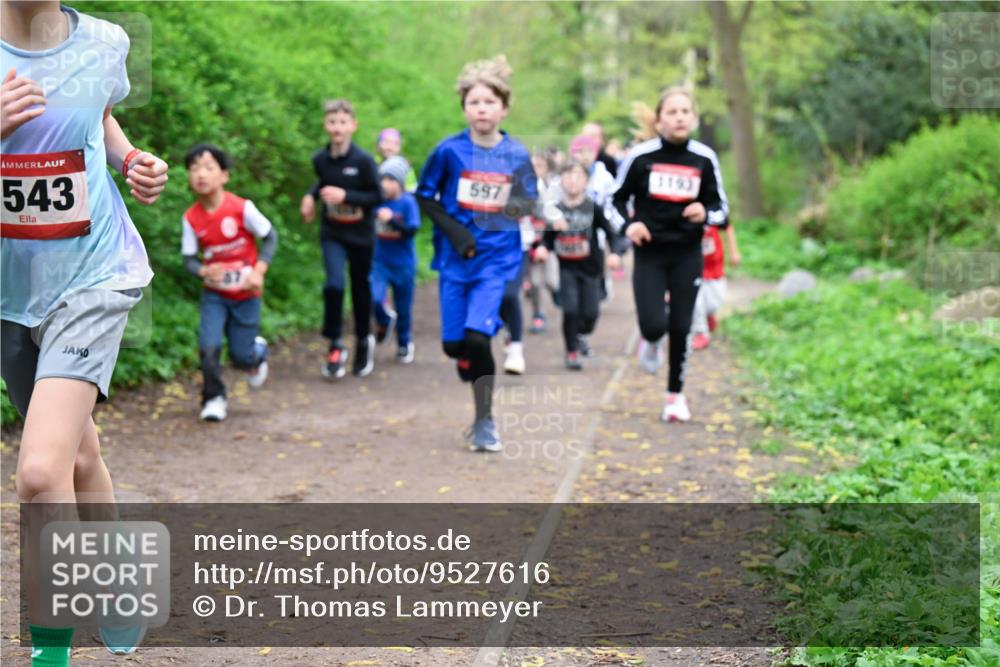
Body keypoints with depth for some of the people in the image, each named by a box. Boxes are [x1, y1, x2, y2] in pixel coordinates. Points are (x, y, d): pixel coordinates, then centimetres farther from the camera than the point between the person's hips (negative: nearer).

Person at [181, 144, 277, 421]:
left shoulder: (242, 208, -18)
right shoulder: (191, 218, -12)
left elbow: (270, 236, -7)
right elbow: (189, 258, -4)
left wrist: (258, 271, -18)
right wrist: (203, 271, -27)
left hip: (246, 293, -1)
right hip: (214, 294, 2)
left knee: (241, 356, 4)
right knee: (209, 346, -15)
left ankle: (258, 352, 41)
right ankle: (214, 399, 5)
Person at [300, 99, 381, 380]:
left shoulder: (363, 161, -16)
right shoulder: (320, 158, -4)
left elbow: (377, 196, -13)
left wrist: (345, 195, -24)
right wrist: (311, 196, 0)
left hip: (361, 233, -1)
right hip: (332, 233, 1)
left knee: (360, 288, 11)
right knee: (334, 284, -17)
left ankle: (364, 341, 33)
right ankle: (335, 346, -5)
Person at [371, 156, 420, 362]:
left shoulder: (408, 202, -12)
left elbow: (412, 230, -21)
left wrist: (392, 220, -31)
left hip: (403, 265, -1)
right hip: (379, 262, 1)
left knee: (403, 307, 11)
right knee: (373, 298, -20)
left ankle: (404, 344, 34)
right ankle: (384, 320, 14)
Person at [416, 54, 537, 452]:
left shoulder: (517, 155, -3)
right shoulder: (449, 151, -5)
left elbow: (529, 203, 6)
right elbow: (425, 196, 3)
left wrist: (521, 205, -18)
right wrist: (453, 231, -10)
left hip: (498, 259, -1)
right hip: (455, 259, 2)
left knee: (477, 336, -16)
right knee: (453, 343, 4)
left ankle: (485, 422, -2)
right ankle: (482, 403, 34)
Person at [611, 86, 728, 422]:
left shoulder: (704, 158, -2)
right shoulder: (641, 156, -7)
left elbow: (721, 206, 7)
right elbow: (617, 198, 6)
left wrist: (706, 214, -15)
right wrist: (627, 224, -13)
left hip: (687, 254, 1)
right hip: (649, 253, -1)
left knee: (680, 327, 2)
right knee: (654, 324, -13)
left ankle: (676, 394, 21)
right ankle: (650, 342, 27)